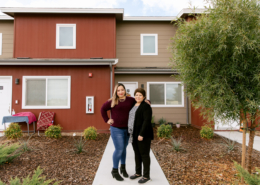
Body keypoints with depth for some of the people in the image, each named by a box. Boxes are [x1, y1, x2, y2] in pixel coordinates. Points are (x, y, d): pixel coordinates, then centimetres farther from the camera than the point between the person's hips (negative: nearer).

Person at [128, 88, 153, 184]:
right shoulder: (134, 106, 12)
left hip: (143, 135, -8)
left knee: (144, 155, 1)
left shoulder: (146, 106, -13)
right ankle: (138, 173, 28)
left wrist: (141, 134, -23)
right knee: (137, 154, 15)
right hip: (134, 134, 8)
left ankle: (146, 176, 12)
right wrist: (132, 133, 16)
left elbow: (146, 121, -19)